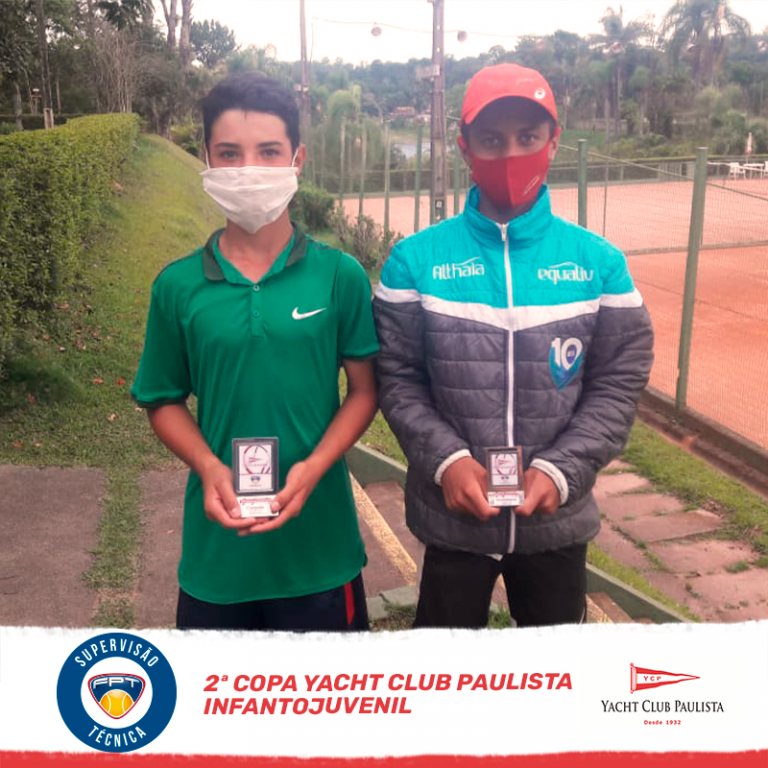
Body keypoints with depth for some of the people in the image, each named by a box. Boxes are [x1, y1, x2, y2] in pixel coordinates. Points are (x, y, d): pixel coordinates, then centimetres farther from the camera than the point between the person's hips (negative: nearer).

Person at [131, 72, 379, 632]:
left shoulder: (340, 275, -6)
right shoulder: (178, 286, -3)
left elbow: (364, 390, -2)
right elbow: (165, 401, 5)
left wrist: (314, 467, -17)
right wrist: (209, 468, -12)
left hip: (319, 538, -1)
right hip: (216, 545, 1)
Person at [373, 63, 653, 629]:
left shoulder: (599, 262, -4)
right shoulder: (416, 259, -6)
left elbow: (619, 385, -3)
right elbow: (398, 379, -5)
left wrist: (560, 470, -16)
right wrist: (446, 459, -19)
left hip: (557, 519, 2)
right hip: (452, 517, -1)